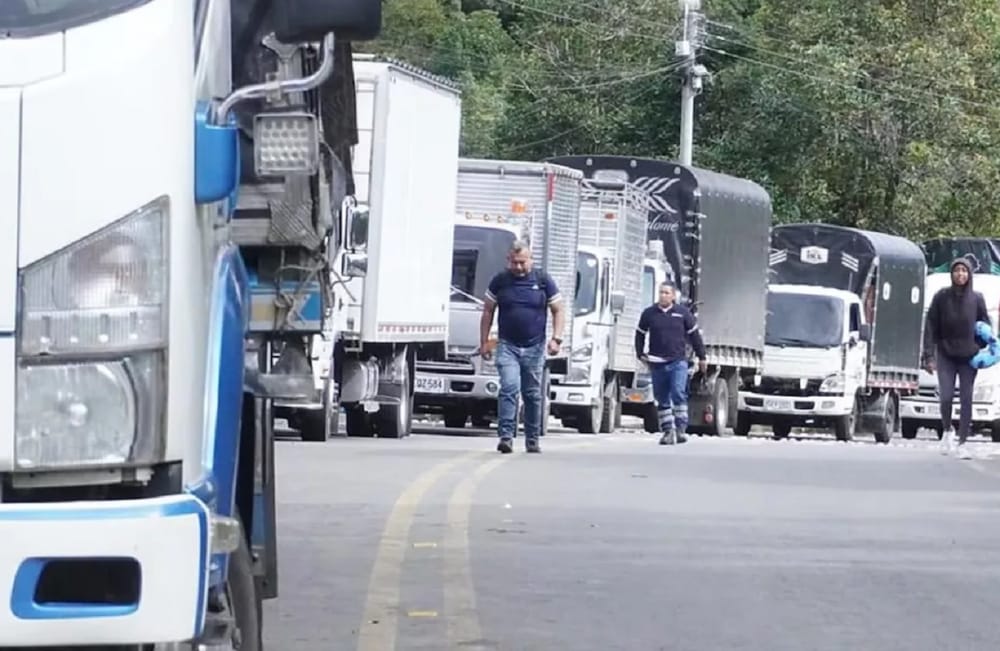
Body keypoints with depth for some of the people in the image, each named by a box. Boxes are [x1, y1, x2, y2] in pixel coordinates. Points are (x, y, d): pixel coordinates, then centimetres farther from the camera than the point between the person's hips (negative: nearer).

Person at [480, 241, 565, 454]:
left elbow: (558, 312, 7)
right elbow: (488, 312, 11)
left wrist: (556, 338, -5)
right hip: (507, 346, -1)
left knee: (533, 394, 9)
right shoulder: (499, 281, 3)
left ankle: (532, 440, 19)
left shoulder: (544, 281, 2)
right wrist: (484, 342, 5)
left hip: (535, 348, 1)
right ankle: (505, 436, -21)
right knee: (509, 388, -17)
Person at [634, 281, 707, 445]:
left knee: (678, 393, -18)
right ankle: (667, 431, 13)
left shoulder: (683, 313, 4)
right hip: (657, 364, 2)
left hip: (678, 362, -2)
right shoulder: (649, 314, 6)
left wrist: (702, 357, 12)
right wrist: (640, 354, 7)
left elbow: (695, 335, 11)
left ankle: (681, 428, -15)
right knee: (662, 399, 6)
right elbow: (640, 335, 17)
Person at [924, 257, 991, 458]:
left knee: (966, 400, -1)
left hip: (968, 357, 1)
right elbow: (930, 327, -3)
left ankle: (962, 443, 6)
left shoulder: (976, 298, 0)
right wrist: (929, 356, -8)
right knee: (946, 397, -10)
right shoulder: (942, 297, -4)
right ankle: (947, 431, 18)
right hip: (945, 356, -1)